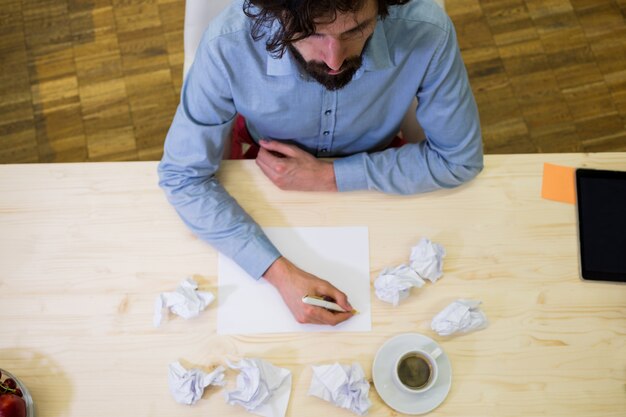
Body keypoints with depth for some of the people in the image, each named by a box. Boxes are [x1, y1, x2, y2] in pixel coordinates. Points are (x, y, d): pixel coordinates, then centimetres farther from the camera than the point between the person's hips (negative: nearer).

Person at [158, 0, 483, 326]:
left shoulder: (426, 31, -32)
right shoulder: (229, 43, -33)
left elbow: (458, 159, -19)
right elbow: (183, 176, -24)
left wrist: (328, 176, -24)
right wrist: (278, 271, -35)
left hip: (376, 185, 2)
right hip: (267, 186, -1)